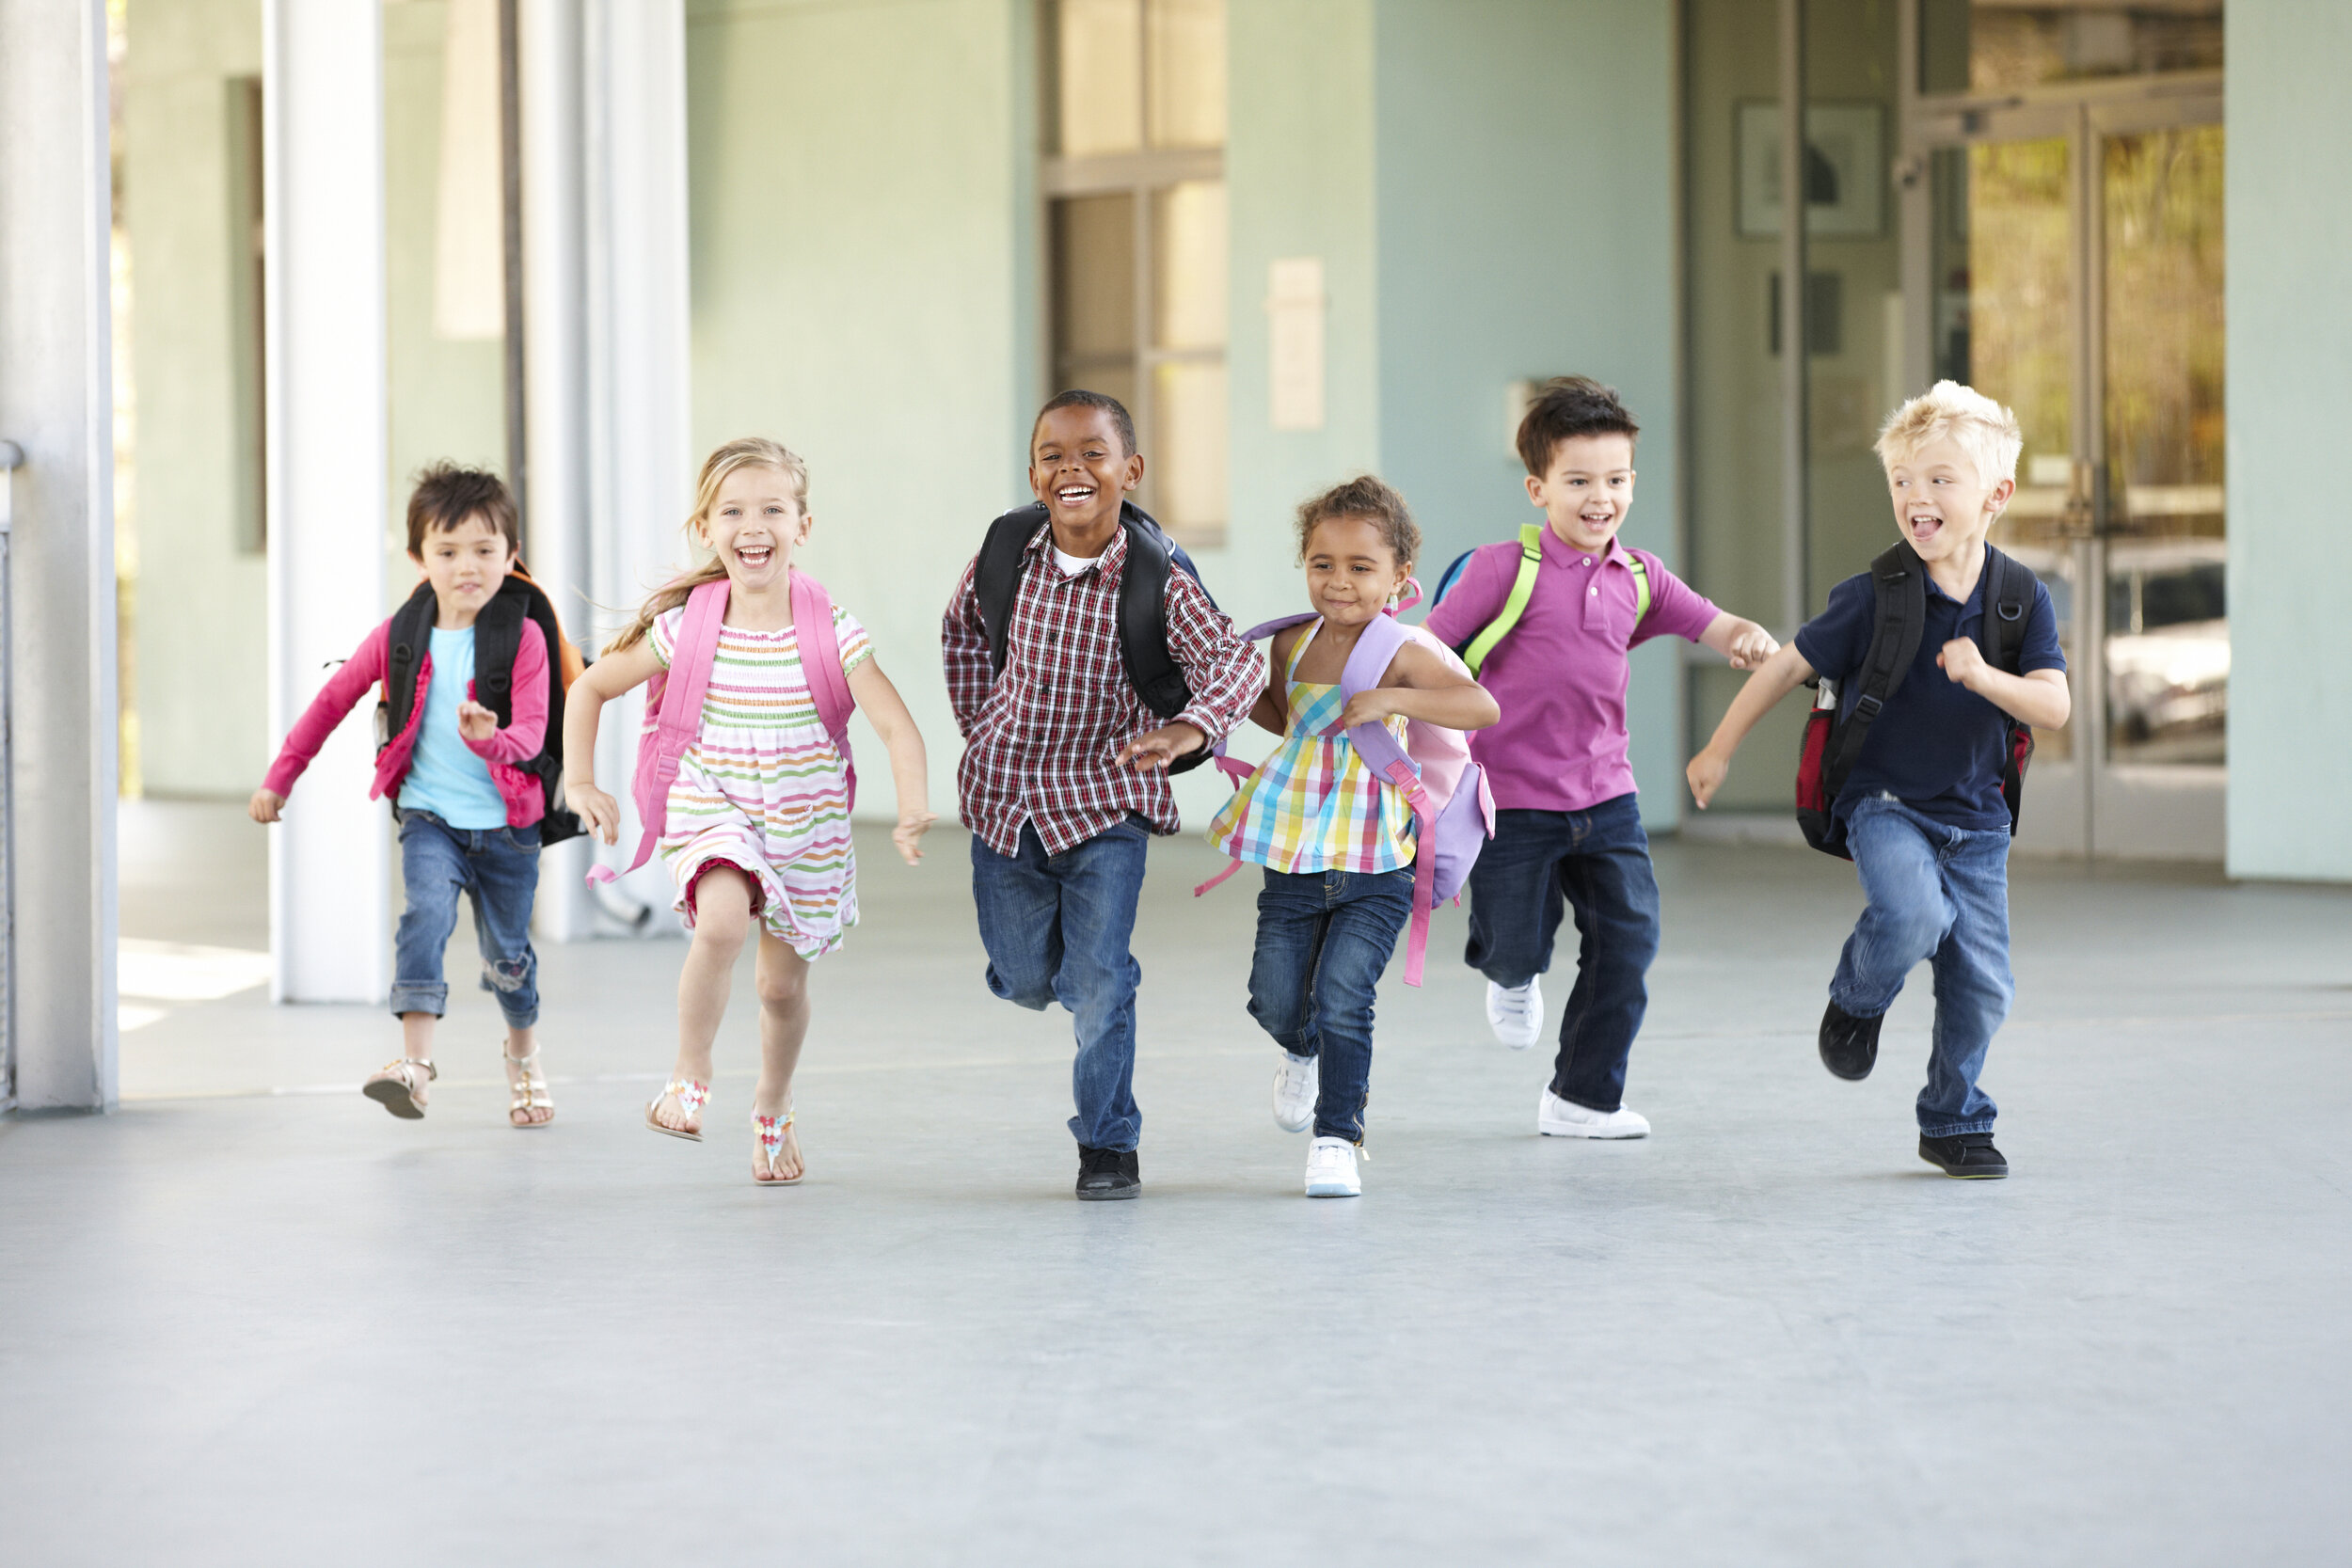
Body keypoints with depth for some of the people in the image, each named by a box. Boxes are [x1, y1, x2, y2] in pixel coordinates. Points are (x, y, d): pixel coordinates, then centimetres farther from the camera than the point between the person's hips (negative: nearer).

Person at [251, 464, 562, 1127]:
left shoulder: (523, 638, -8)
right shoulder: (399, 639, -1)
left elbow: (531, 731, -17)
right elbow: (333, 700, 12)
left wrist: (491, 741, -41)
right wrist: (280, 777, 14)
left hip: (506, 823, 0)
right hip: (429, 815, 0)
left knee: (507, 954, 12)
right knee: (427, 909, -27)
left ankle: (525, 1055, 42)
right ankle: (415, 1061, -33)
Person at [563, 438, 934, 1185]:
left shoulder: (830, 632, -14)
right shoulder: (686, 627, -10)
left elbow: (897, 726, -20)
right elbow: (591, 687, 4)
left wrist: (913, 808, -37)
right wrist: (579, 781, -6)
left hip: (807, 828, 1)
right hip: (715, 812, -1)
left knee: (782, 984, 12)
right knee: (723, 922, -31)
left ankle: (772, 1111, 42)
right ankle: (689, 1078, -10)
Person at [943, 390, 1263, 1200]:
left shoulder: (1158, 577, -18)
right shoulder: (1006, 549, -8)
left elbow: (1236, 660, -26)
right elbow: (963, 625, 13)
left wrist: (1189, 728, -45)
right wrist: (979, 726, 8)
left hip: (1106, 798, -3)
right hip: (1005, 797, 3)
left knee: (1098, 980, -7)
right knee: (1025, 979, 13)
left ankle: (1108, 1143, 10)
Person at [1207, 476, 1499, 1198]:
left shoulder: (1406, 651, -12)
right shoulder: (1294, 645, 5)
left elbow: (1482, 707, -28)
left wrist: (1389, 699, -33)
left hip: (1374, 873, -5)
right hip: (1293, 866, 5)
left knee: (1341, 998, -13)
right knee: (1276, 1001, 7)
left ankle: (1337, 1138, 1)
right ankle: (1304, 1055, 42)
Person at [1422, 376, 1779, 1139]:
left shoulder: (1639, 579, 5)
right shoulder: (1505, 569, -11)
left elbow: (1715, 627, 3)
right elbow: (1426, 652, -8)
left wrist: (1751, 639, -19)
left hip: (1604, 796, 5)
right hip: (1513, 799, -5)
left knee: (1628, 939, -1)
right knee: (1519, 948, -2)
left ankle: (1583, 1098, 14)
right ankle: (1509, 977, 39)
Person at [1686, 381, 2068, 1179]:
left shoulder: (2021, 601, -5)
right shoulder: (1873, 598, -11)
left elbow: (2054, 707, -12)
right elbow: (1788, 665, -1)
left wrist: (1984, 677, -31)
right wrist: (1720, 748, 4)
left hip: (1976, 818, 3)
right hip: (1884, 803, -3)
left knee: (1980, 981, 2)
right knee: (1913, 913, -30)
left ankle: (1955, 1124, 23)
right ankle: (1857, 998, 3)